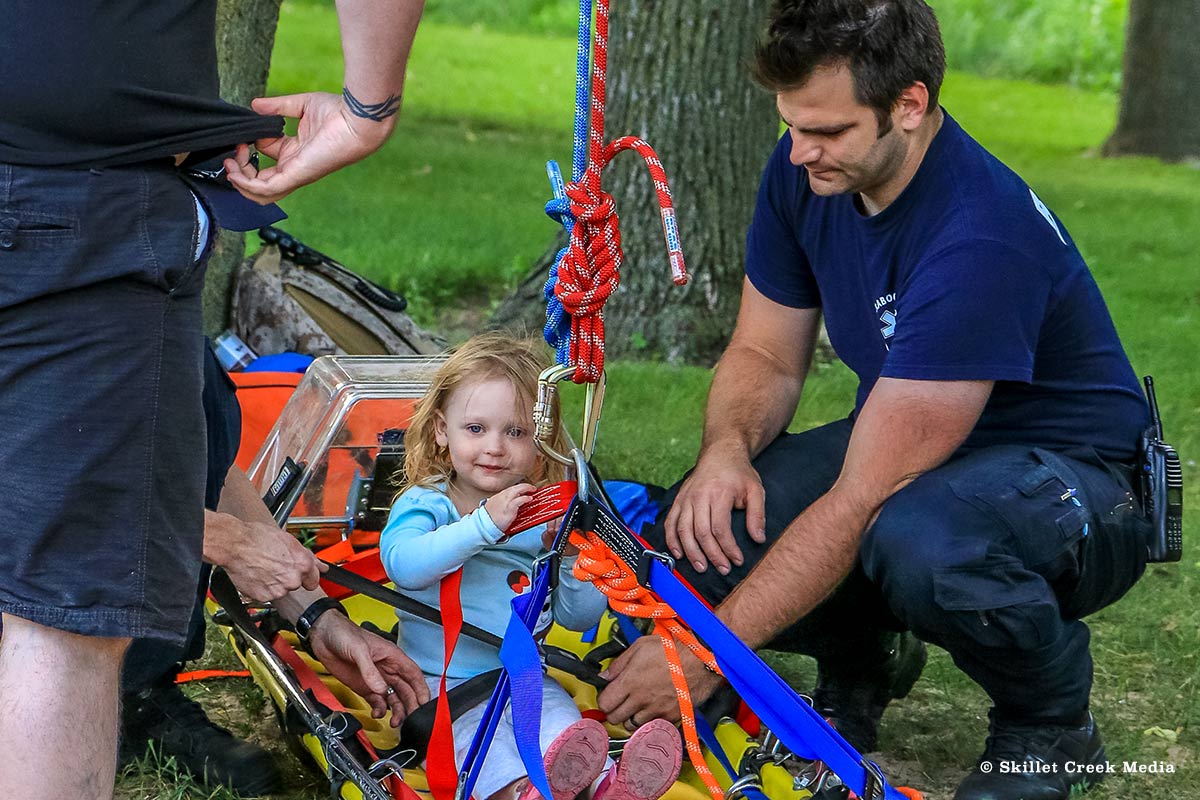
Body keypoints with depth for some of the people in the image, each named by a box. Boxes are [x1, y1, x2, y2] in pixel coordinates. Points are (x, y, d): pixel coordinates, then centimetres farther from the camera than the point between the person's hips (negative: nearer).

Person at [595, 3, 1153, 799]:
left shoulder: (978, 238, -33)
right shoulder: (806, 170, -9)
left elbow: (861, 500, -33)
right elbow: (765, 354, 5)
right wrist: (727, 451, -19)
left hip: (1073, 473, -7)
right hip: (901, 443, 7)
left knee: (914, 539, -41)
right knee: (702, 533, -20)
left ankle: (1051, 728, -8)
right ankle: (861, 658, 13)